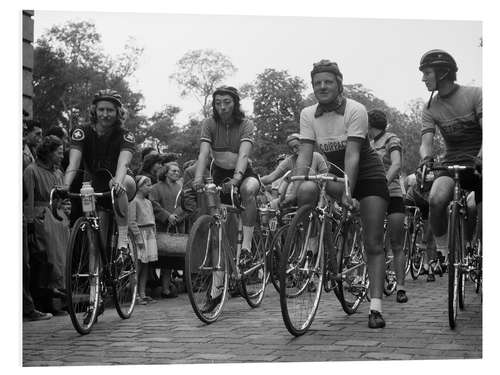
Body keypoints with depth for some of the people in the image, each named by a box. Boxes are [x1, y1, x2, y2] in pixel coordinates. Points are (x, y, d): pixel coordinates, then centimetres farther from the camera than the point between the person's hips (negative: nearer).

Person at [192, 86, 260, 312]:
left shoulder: (246, 125, -13)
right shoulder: (209, 124, -8)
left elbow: (244, 154, -29)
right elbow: (204, 153, -22)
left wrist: (237, 177, -47)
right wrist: (198, 178, -40)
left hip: (243, 174, -2)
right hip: (219, 175, 2)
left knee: (248, 189, -40)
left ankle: (246, 245, -28)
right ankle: (216, 289, 0)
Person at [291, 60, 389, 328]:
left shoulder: (355, 110, -19)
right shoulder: (308, 115, -6)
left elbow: (352, 155, -28)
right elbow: (304, 155, -13)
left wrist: (347, 193, -37)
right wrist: (296, 186, -29)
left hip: (367, 175, -4)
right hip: (337, 175, 4)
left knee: (373, 244, -10)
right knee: (306, 190, -30)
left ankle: (375, 307, -8)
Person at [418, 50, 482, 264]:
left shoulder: (475, 95, -8)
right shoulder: (431, 108, 2)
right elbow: (426, 141, -9)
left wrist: (481, 156, -38)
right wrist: (426, 158, -33)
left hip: (478, 163, -1)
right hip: (451, 163, 2)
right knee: (436, 199, -29)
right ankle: (442, 251, -15)